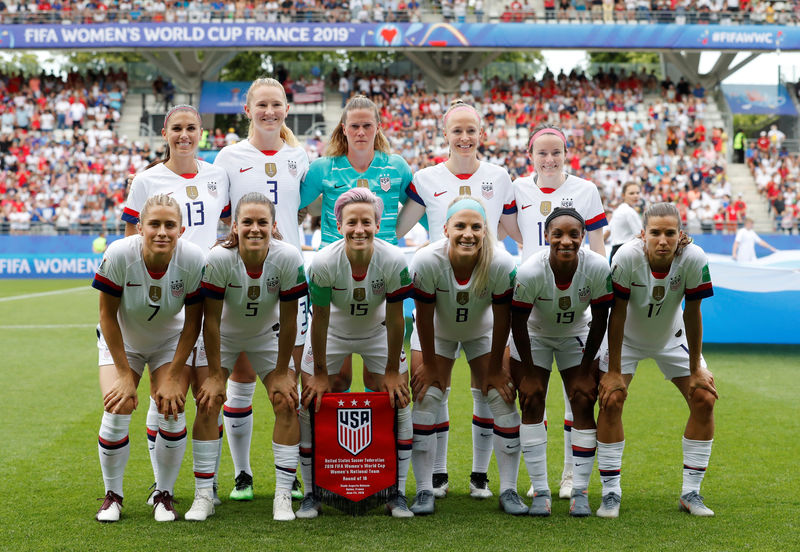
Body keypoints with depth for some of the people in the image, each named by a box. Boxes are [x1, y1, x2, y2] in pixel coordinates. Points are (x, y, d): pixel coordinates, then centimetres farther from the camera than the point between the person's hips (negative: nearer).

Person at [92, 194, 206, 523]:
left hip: (170, 340, 1)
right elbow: (108, 315, -18)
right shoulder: (118, 255, -30)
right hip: (122, 340, 0)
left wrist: (173, 376, -15)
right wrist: (125, 374, -16)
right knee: (118, 408, -15)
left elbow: (193, 322, -15)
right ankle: (112, 495, 7)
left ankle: (164, 495, 7)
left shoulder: (193, 260, -27)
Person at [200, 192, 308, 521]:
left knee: (288, 403, -10)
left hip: (266, 335, 1)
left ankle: (283, 495, -2)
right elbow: (211, 319, -23)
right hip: (223, 336, -1)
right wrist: (215, 374, -19)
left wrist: (281, 372, -13)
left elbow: (288, 320, -19)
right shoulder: (219, 258, -31)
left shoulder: (288, 258, -28)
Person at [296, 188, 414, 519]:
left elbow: (395, 319, -18)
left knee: (397, 401, -4)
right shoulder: (323, 263, -30)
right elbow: (319, 320, -19)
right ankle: (311, 494, 10)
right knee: (311, 404, -4)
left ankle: (397, 494, 8)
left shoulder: (394, 261, -28)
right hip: (333, 334, 0)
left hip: (378, 333, 1)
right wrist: (320, 374, -12)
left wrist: (392, 371, -11)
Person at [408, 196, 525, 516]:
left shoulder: (502, 265, -33)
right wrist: (430, 364, -12)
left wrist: (495, 367, -10)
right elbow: (424, 316, -21)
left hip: (483, 332, 1)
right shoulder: (426, 261, -35)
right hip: (437, 332, 0)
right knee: (426, 398, -10)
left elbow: (502, 318, -19)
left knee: (502, 398, -6)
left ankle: (508, 489, 4)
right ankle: (424, 490, -1)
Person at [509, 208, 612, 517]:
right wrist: (528, 372, -13)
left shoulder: (598, 268, -29)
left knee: (584, 404, -7)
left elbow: (600, 320, -15)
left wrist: (585, 370, -11)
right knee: (532, 404, -9)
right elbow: (518, 323, -19)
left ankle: (580, 492, 1)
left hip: (577, 336, 1)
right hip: (534, 336, -1)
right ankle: (540, 492, -3)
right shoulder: (530, 272, -32)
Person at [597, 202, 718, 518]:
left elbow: (692, 313, -18)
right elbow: (617, 314, -24)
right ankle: (611, 493, -4)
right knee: (611, 399, -17)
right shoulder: (627, 257, -32)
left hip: (672, 337, 2)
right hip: (626, 337, -2)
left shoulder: (694, 258, -29)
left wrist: (695, 369, -11)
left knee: (704, 399, -7)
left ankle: (691, 493, 5)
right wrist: (614, 372, -21)